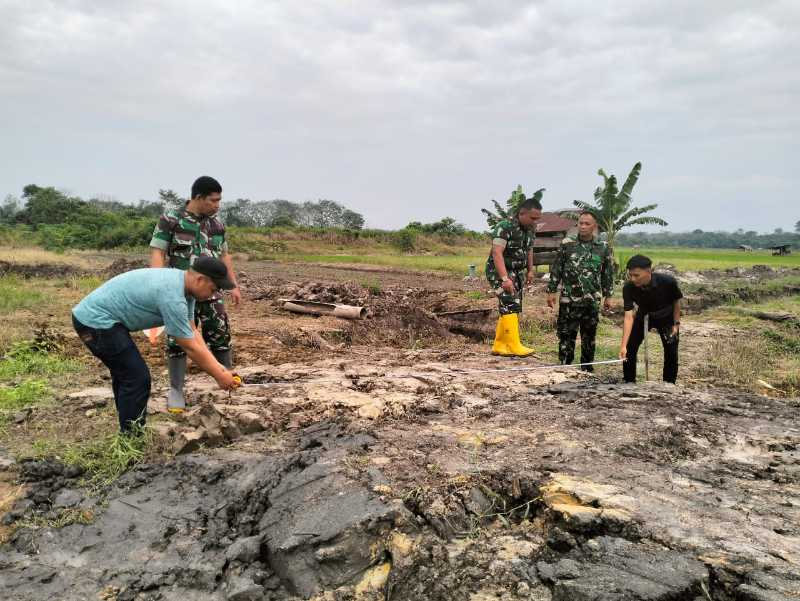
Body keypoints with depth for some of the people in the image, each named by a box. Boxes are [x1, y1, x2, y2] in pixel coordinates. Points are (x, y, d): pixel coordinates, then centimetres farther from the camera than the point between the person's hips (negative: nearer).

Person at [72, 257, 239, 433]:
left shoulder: (181, 283, 3)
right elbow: (190, 347, -21)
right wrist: (219, 376, -10)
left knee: (126, 375, 20)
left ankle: (128, 432, 33)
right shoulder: (172, 296, -27)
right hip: (96, 321, -11)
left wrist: (218, 366, 3)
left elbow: (193, 333, 7)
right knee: (137, 378, -9)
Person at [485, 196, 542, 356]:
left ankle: (499, 346, 16)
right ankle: (514, 346, -21)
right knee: (510, 306, -20)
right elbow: (497, 253, -31)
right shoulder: (505, 227, -22)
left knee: (514, 310, 8)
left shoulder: (531, 229, 3)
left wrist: (530, 270, 18)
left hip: (517, 272, 8)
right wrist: (505, 279, -39)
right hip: (499, 271, -8)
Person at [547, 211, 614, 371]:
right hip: (569, 300, -1)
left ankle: (587, 368, 22)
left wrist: (608, 296, 8)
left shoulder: (603, 248, 4)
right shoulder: (567, 245, 0)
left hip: (592, 301, 1)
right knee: (566, 335, 1)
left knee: (589, 336, 10)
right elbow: (556, 270, 3)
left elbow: (608, 274, 9)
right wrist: (551, 291, 0)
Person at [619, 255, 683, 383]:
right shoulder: (628, 288, -31)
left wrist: (676, 324, -10)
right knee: (629, 350, -6)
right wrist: (623, 345, -39)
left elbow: (676, 301, -13)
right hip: (643, 317, 1)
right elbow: (629, 316, -33)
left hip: (666, 318, -1)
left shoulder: (667, 281, -34)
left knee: (671, 353, -3)